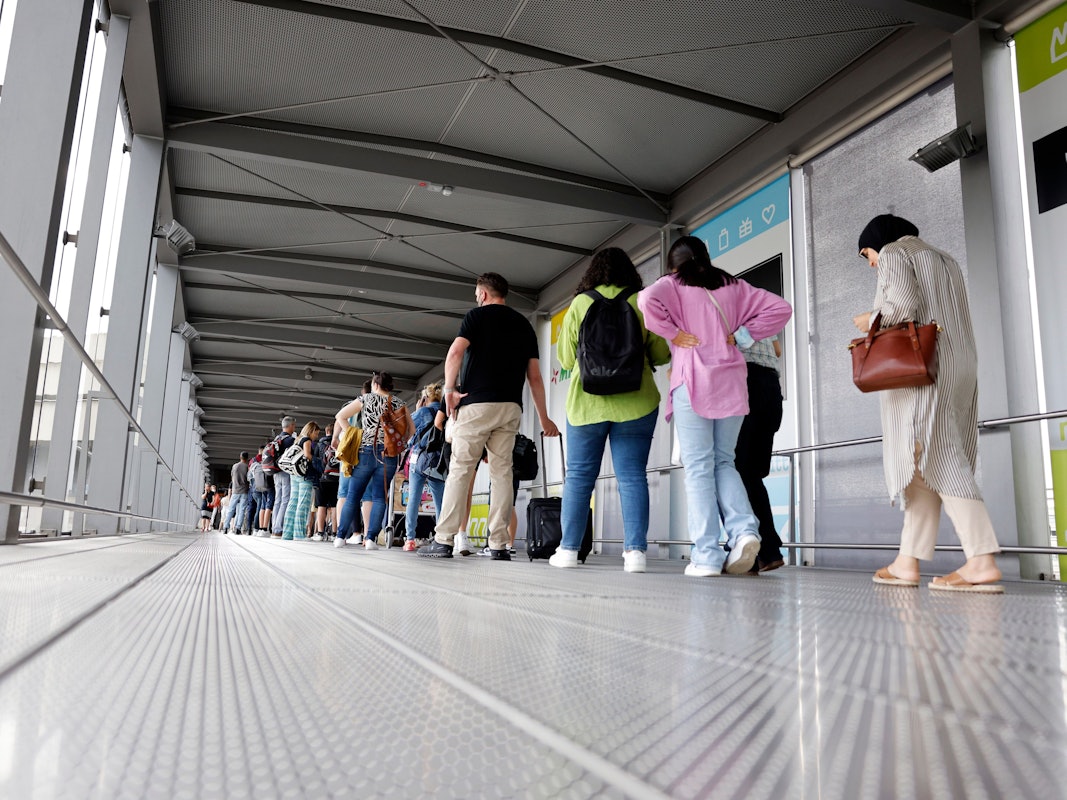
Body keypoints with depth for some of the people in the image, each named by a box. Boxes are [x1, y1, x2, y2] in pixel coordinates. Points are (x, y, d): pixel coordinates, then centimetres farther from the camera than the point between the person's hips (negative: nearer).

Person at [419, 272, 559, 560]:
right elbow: (534, 376, 13)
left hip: (477, 403, -4)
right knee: (502, 472, 4)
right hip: (511, 407, 4)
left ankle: (443, 541, -2)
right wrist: (543, 418, 16)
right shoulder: (524, 324, 18)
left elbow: (455, 353, -12)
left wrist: (449, 389, -3)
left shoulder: (477, 315, 5)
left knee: (460, 469, -1)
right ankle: (499, 544, 1)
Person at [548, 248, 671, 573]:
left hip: (587, 402, 0)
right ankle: (635, 551, -3)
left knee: (579, 476, 8)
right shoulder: (640, 303, 2)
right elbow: (660, 354, 3)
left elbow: (566, 358, 6)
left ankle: (568, 549, 10)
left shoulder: (579, 304, 3)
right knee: (632, 476, 1)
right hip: (635, 401, 0)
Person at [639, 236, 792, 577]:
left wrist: (674, 334, -6)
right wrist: (741, 336, 8)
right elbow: (779, 308, 13)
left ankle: (707, 556, -7)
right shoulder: (732, 286, 18)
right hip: (731, 382, 4)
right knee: (723, 461, 13)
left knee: (698, 468, -3)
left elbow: (647, 300, -16)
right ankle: (743, 529, -8)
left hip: (692, 382, -4)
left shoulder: (673, 285, 6)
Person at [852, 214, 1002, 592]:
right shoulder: (944, 260, 28)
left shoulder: (894, 254, 3)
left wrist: (870, 319, 3)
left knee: (935, 459, -14)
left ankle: (982, 560, -22)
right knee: (927, 462, 3)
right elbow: (957, 319, 19)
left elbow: (902, 306, -14)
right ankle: (908, 561, 2)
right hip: (960, 364, 9)